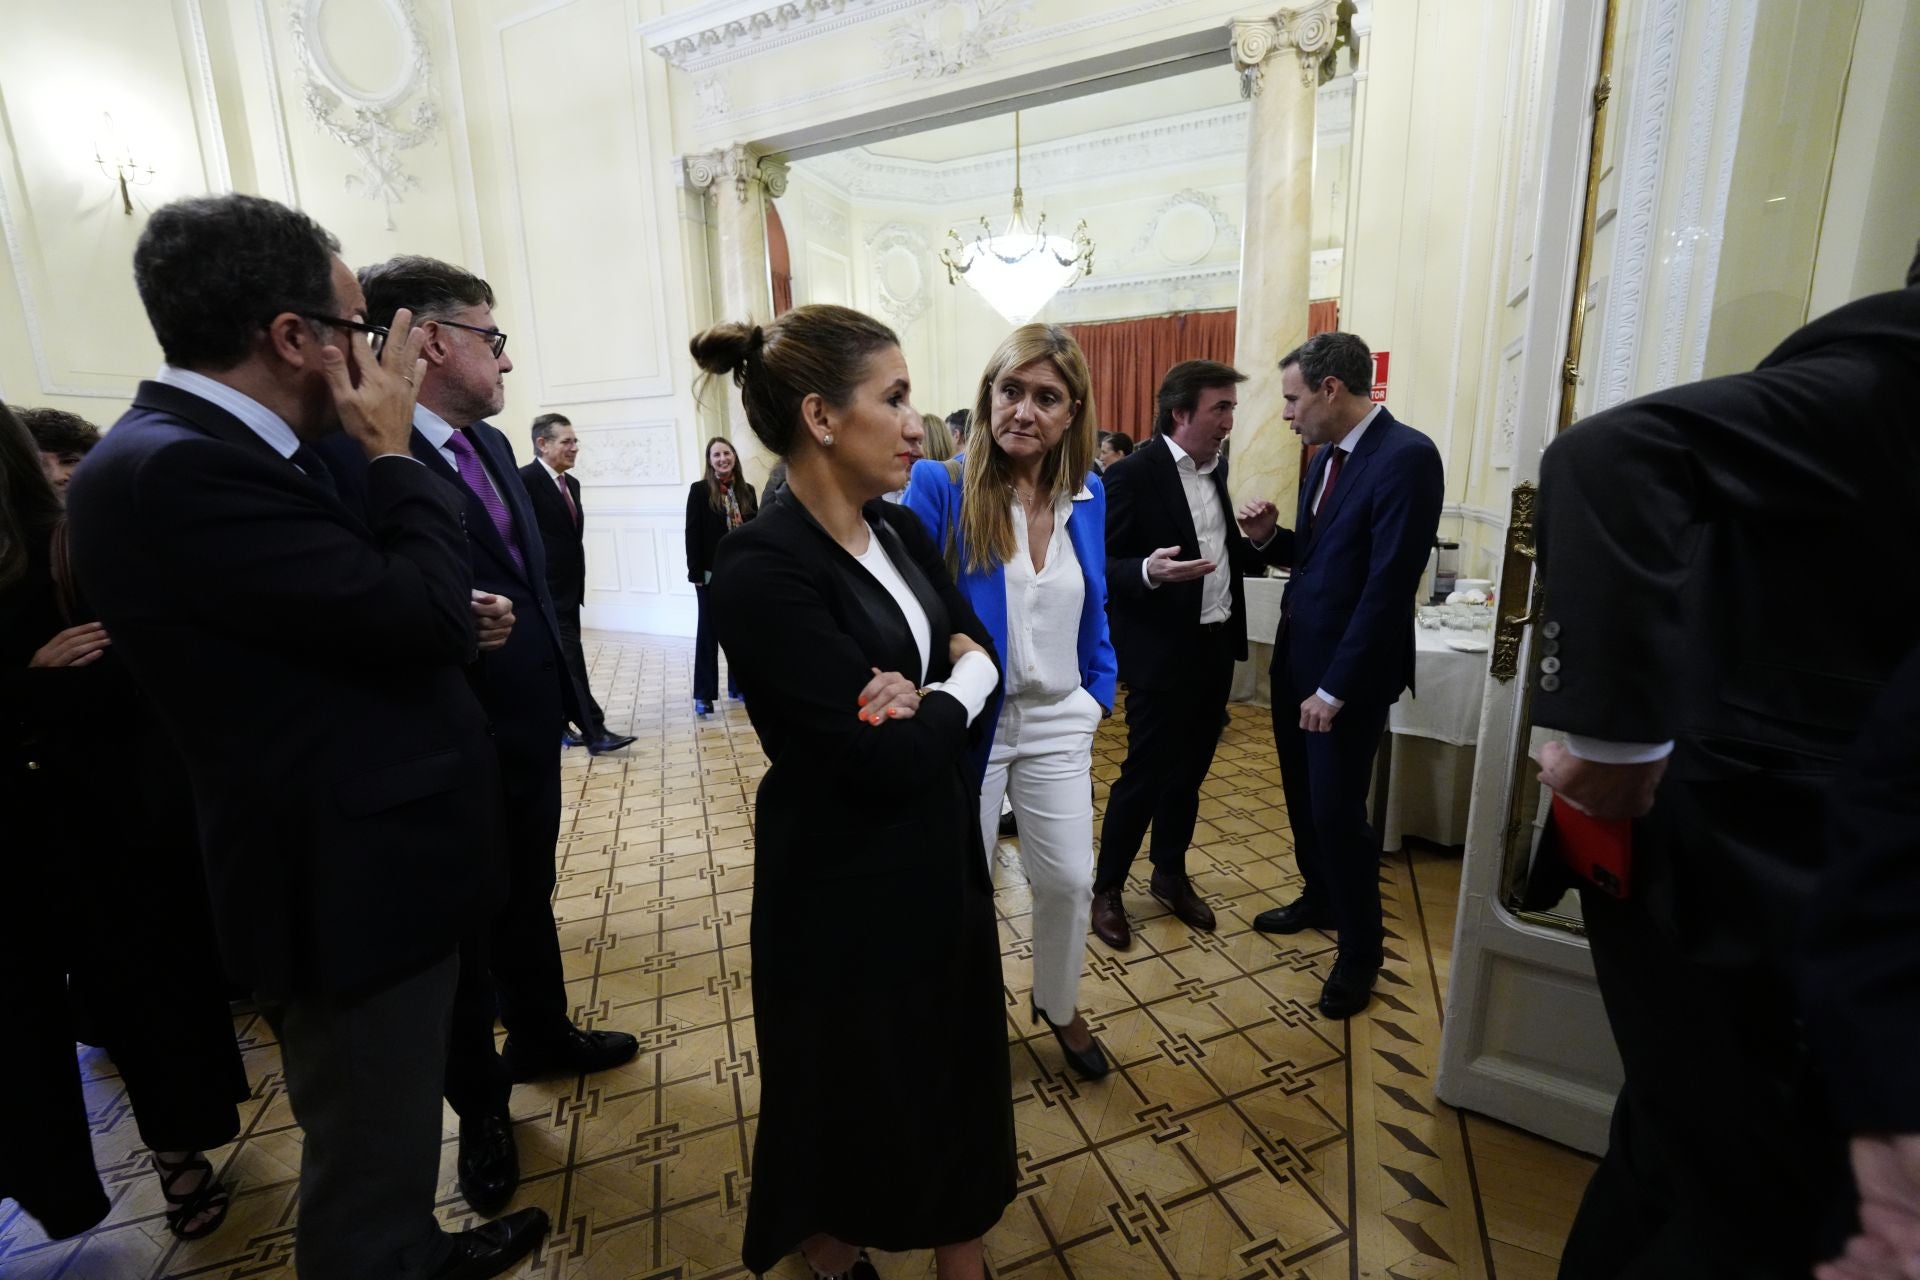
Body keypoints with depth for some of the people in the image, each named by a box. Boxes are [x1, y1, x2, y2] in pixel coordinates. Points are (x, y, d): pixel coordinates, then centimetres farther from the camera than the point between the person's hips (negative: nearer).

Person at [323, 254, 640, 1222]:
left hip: (527, 726, 7)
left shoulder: (491, 443, 8)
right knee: (464, 924, 13)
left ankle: (541, 1035, 47)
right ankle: (481, 1104, 36)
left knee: (528, 899, 24)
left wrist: (556, 685, 10)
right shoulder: (350, 449, -18)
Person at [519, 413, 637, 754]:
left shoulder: (571, 483, 15)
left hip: (568, 588, 9)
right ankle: (594, 732, -7)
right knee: (570, 659, -9)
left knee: (560, 661, 13)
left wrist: (577, 580, 16)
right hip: (547, 592, -9)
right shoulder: (526, 480, -13)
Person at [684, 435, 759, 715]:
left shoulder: (747, 491, 8)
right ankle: (703, 695, 7)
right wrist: (695, 572, -13)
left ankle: (738, 685, 23)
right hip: (712, 573, -4)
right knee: (708, 632, 2)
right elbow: (692, 533, -8)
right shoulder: (699, 490, -4)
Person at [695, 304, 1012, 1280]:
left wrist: (922, 696, -18)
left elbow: (979, 649, 3)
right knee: (854, 1092, 19)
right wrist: (959, 687, -10)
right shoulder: (763, 568, -25)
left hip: (941, 857, 7)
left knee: (957, 1074, 22)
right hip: (845, 884, -7)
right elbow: (890, 760, -28)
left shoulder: (901, 531, 1)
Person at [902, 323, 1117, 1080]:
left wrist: (1098, 692, 7)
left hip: (1057, 720, 4)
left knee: (1068, 878, 13)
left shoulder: (1087, 494, 1)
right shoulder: (940, 487, -15)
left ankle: (1059, 1005, 44)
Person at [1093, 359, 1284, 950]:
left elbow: (1224, 554, 15)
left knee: (1190, 769, 16)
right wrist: (1147, 572, -33)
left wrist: (1257, 543, -5)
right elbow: (1099, 565, -15)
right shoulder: (1132, 474, -13)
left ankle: (1171, 874, 35)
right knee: (1145, 773, 2)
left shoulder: (1215, 468, 10)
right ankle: (1107, 887, 21)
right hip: (1161, 651, -7)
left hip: (1215, 645, 7)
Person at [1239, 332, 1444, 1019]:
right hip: (1295, 656, 8)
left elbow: (1388, 585, -22)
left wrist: (1335, 689, -20)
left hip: (1347, 672, -8)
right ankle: (1319, 898, 42)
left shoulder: (1407, 456, -18)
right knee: (1303, 796, 19)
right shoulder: (1325, 455, 8)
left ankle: (1360, 950, 23)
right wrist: (1271, 536, -5)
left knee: (1337, 809, 2)